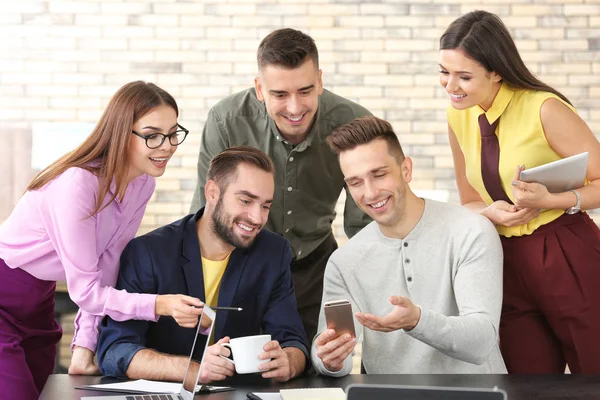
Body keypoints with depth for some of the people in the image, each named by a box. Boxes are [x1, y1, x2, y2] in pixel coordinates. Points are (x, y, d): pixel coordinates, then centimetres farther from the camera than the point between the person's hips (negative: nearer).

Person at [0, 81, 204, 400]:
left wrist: (84, 347, -10)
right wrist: (159, 305, -38)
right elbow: (83, 289, -27)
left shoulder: (143, 185, -5)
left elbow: (105, 268, -2)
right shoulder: (78, 184, -29)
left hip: (39, 300, 8)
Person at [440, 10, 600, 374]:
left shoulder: (544, 109, -15)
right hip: (509, 265, 6)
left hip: (570, 259, -6)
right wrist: (491, 212, -7)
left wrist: (547, 200, -27)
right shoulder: (458, 117, 4)